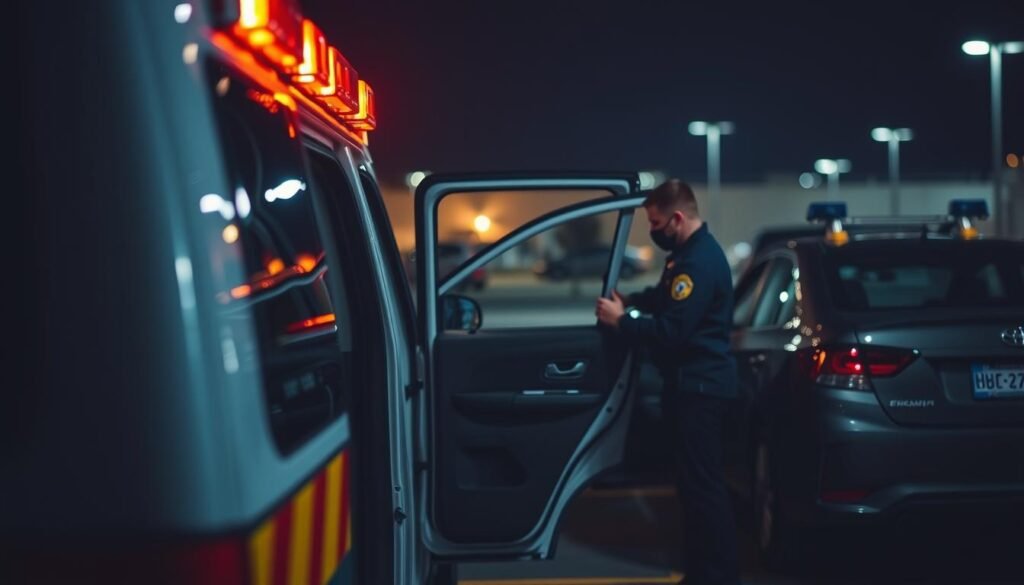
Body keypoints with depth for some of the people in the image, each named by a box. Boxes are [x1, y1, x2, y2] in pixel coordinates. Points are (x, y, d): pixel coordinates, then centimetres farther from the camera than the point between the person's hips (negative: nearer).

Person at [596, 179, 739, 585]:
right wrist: (629, 301, 12)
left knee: (703, 484, -7)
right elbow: (665, 297, 29)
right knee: (693, 480, 16)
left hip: (701, 387, -11)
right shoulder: (688, 251, 12)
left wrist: (620, 321, -13)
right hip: (691, 383, 11)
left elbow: (670, 331, -25)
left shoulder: (700, 261, -22)